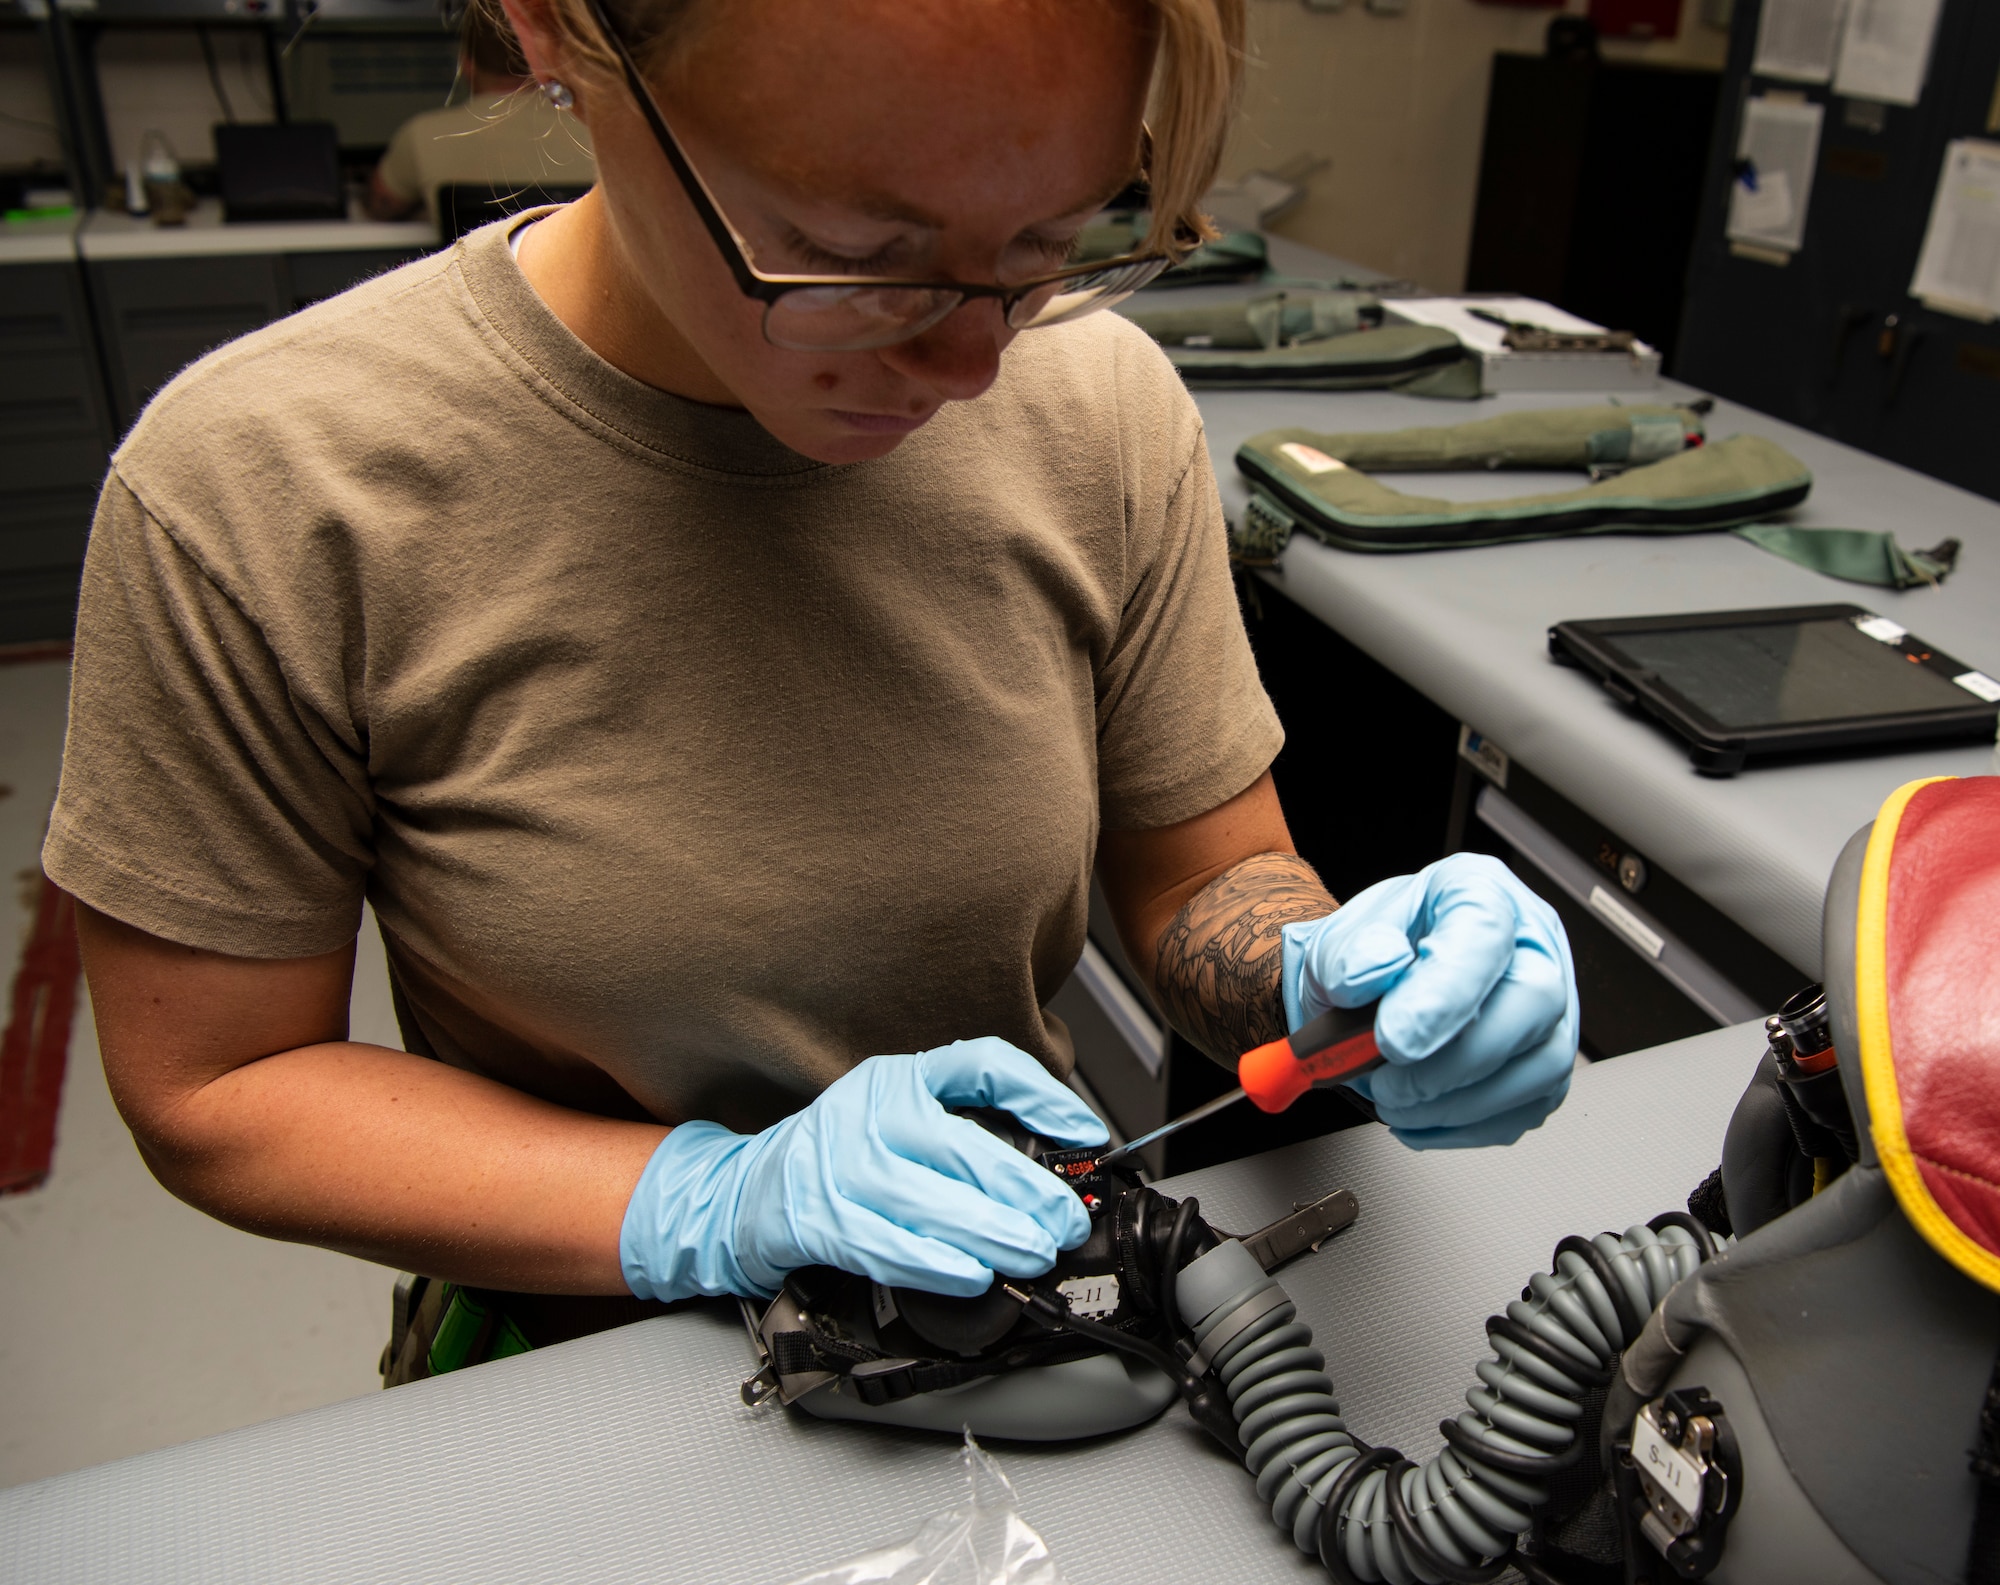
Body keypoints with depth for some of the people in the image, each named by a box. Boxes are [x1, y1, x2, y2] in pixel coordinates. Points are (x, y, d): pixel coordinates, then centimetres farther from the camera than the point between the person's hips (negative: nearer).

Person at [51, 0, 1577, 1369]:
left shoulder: (1106, 409, -10)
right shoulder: (255, 491, -19)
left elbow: (1208, 878, 0)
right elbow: (215, 1092, -9)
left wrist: (1324, 973, -22)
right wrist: (710, 1204, -20)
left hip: (1027, 1267, 2)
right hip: (586, 1343, -1)